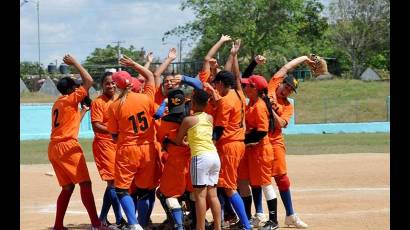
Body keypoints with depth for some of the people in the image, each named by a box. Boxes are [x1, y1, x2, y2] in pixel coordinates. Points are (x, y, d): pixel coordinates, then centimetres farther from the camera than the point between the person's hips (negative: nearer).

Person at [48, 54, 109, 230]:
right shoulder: (70, 99, -6)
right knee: (85, 184, -8)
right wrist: (75, 63, -2)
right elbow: (88, 81, -11)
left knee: (68, 187, 14)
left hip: (53, 148, 9)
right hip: (67, 146, -9)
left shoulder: (57, 103, 19)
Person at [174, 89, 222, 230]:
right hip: (214, 156, 6)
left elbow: (178, 141, 9)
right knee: (212, 194, 10)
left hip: (200, 157, -6)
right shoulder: (210, 118, 11)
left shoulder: (188, 120, -2)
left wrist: (187, 143, 28)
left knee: (200, 195, -5)